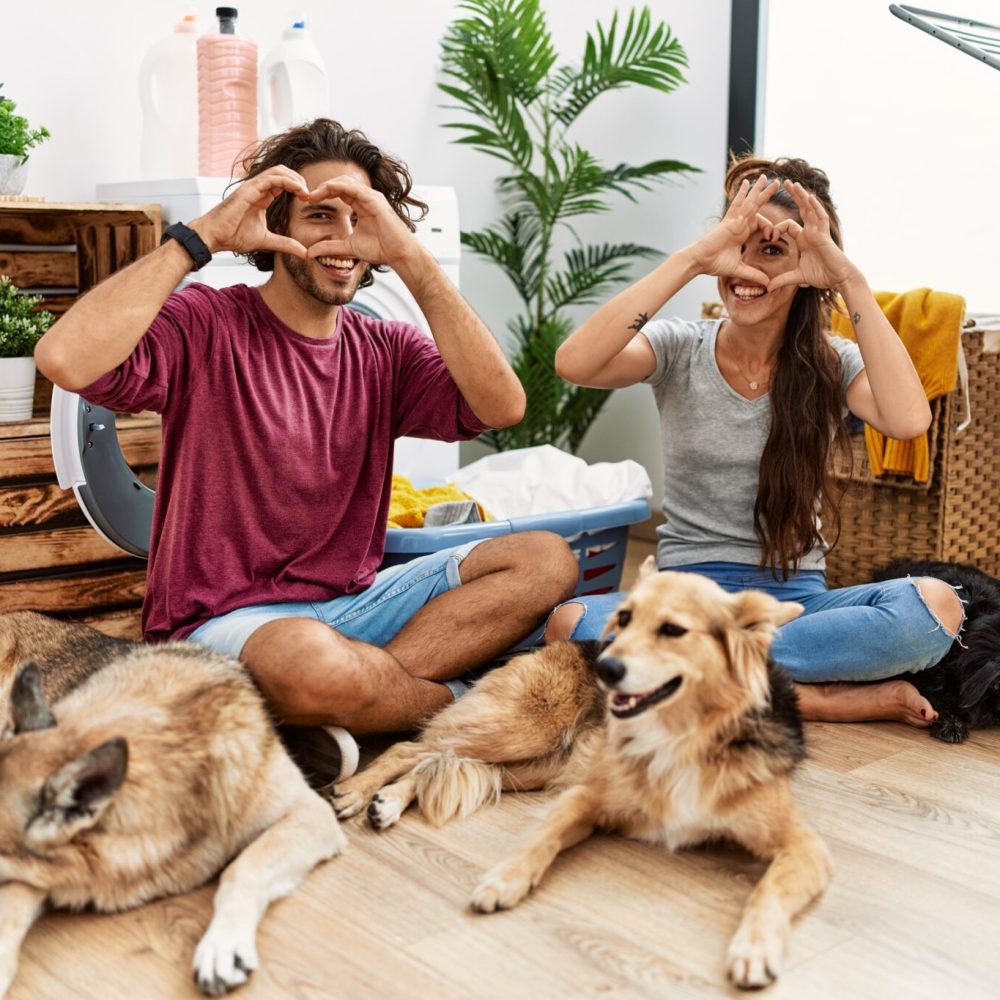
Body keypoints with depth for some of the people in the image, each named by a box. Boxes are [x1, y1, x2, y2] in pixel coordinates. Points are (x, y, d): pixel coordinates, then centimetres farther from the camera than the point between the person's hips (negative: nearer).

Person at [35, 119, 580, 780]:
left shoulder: (385, 350, 8)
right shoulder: (206, 325, -4)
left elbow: (502, 406, -11)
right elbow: (67, 360, -24)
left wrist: (411, 257, -16)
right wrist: (203, 236, -20)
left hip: (353, 603, 6)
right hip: (224, 620, -5)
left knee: (546, 561, -9)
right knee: (311, 660, -40)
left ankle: (331, 720, -22)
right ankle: (458, 702, -6)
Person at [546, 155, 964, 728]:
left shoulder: (832, 364, 3)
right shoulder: (680, 349, 0)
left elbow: (909, 420, -21)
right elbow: (575, 364, -22)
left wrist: (850, 280, -20)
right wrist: (691, 260, -25)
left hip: (796, 597, 1)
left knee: (936, 605, -29)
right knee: (569, 625, -32)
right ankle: (814, 698, -23)